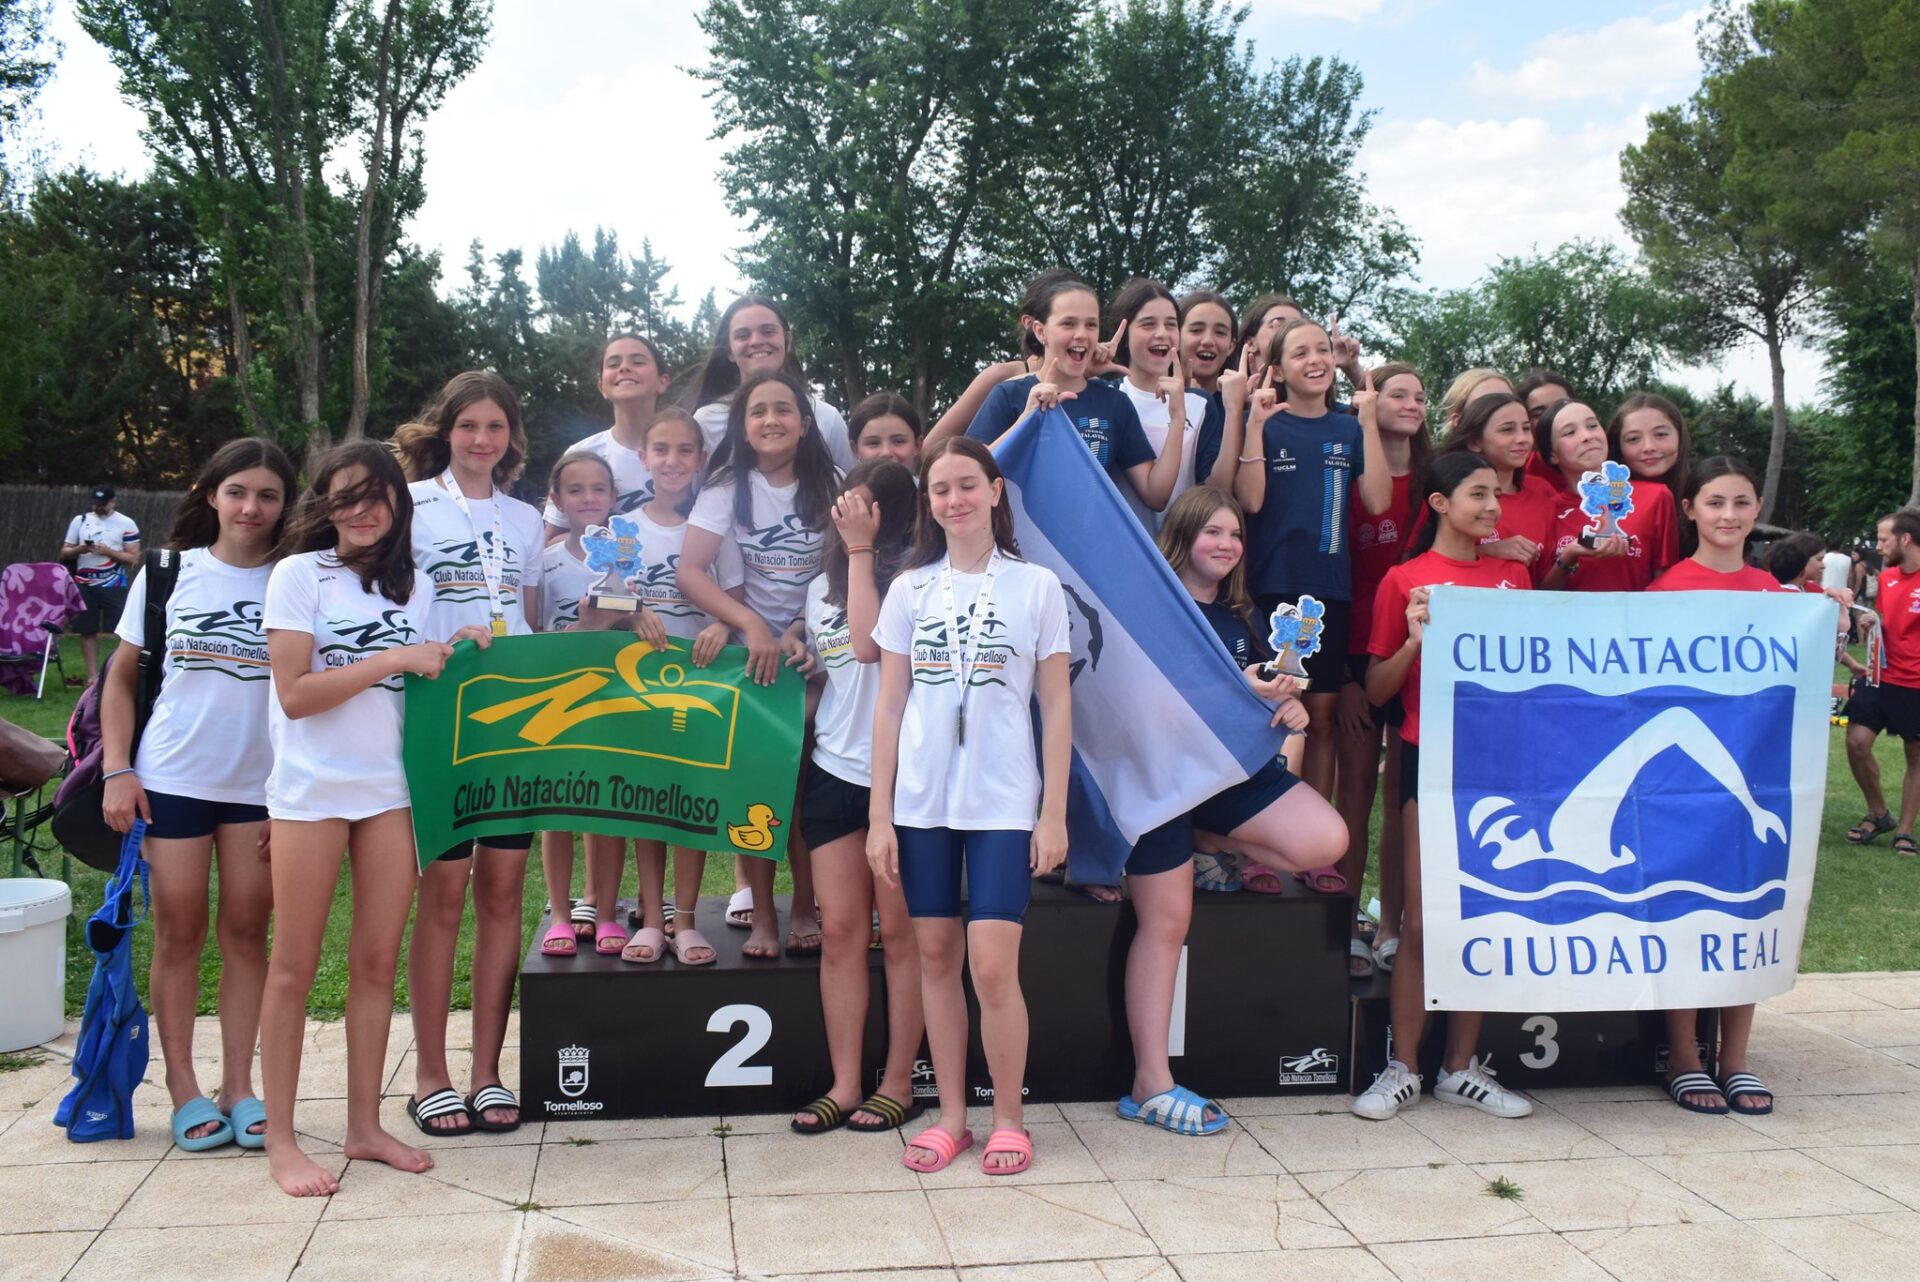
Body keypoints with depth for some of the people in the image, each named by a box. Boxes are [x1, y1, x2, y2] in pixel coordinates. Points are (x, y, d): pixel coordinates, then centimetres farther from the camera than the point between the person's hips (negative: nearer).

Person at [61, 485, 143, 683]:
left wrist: (108, 551, -16)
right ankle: (93, 675, 13)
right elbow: (64, 553, 10)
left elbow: (134, 558, -4)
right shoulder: (79, 521, 9)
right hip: (84, 585, 3)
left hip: (113, 586, -3)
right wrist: (79, 549, -11)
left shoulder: (126, 524, 0)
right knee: (87, 631, 6)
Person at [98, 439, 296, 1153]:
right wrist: (117, 769, -2)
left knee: (246, 932, 7)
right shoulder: (168, 573, 2)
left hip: (262, 786, 0)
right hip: (172, 780, 0)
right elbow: (122, 675, 7)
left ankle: (239, 1086, 17)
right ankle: (183, 1089, 18)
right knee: (179, 933, 7)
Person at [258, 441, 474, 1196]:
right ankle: (281, 1141, 12)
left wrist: (455, 656, -4)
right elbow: (294, 694, -13)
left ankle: (364, 1127, 18)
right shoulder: (299, 574, -5)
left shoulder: (415, 587, 10)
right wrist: (393, 659, -18)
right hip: (311, 790, -4)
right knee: (295, 967, 3)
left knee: (377, 963, 8)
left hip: (390, 788, 4)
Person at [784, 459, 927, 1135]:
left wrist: (860, 548, -15)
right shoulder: (822, 585, 15)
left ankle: (898, 1082, 14)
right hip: (835, 769, 6)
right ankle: (844, 1085, 13)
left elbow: (868, 644, -23)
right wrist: (795, 646, 5)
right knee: (840, 930, 6)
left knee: (898, 932, 3)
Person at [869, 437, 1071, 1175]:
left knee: (992, 967, -6)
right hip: (922, 802, 3)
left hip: (1004, 803, -2)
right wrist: (878, 815, 1)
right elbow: (889, 705, 6)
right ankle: (951, 1115, 21)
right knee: (936, 959, 8)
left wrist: (1054, 813, -4)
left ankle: (1007, 1118, 12)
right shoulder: (909, 589, 5)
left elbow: (1056, 707, 1)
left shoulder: (1037, 587, 0)